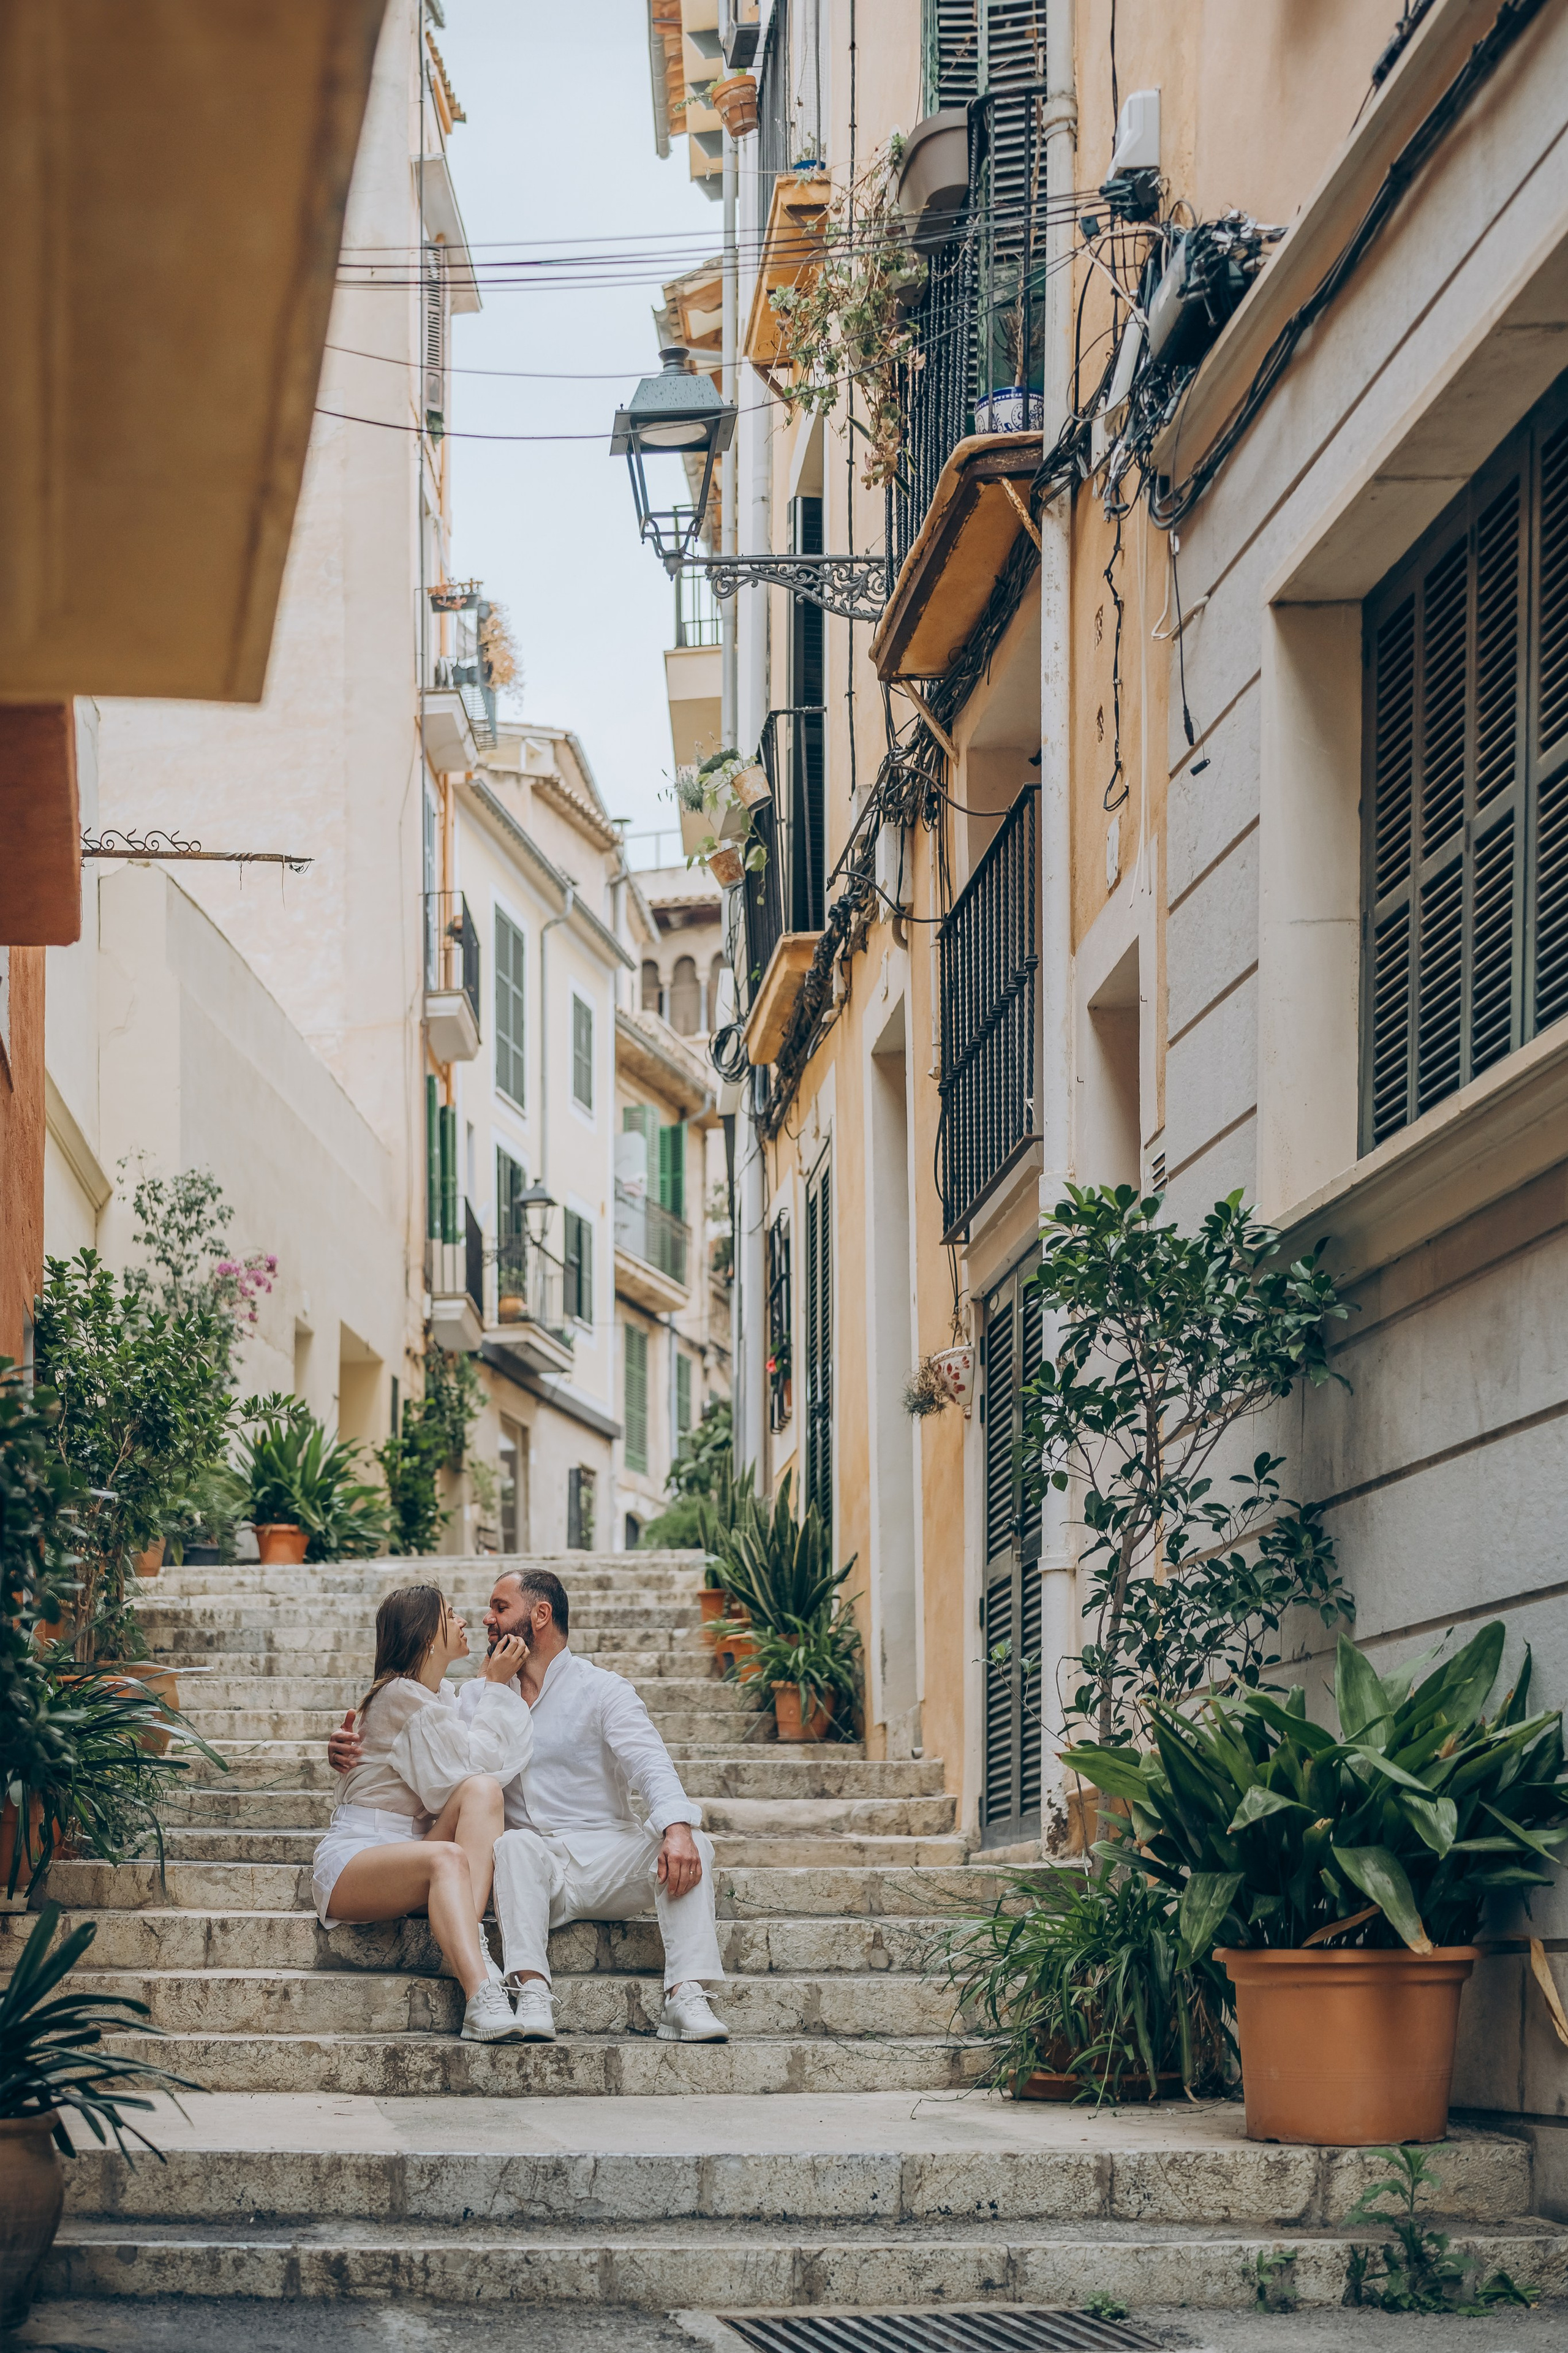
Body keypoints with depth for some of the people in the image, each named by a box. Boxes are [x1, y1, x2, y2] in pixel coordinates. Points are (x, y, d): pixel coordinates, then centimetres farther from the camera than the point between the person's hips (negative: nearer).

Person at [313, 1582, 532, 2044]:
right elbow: (474, 1762, -11)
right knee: (448, 1858, -38)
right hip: (354, 1856, -7)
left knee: (484, 1790, -21)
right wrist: (496, 1688, -2)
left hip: (408, 1856, 7)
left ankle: (467, 1944, -38)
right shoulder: (402, 1697, -10)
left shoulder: (440, 1693, 20)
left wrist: (493, 1685, 14)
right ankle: (480, 1995, -56)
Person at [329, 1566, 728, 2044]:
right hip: (535, 1877, 1)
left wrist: (677, 1828, -30)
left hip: (607, 1860, -1)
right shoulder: (477, 1697, 17)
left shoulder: (602, 1690, 5)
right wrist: (349, 1750, -7)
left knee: (690, 1845, -28)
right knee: (514, 1843, -33)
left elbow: (649, 1764, -10)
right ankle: (532, 1995, -45)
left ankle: (686, 1998, -37)